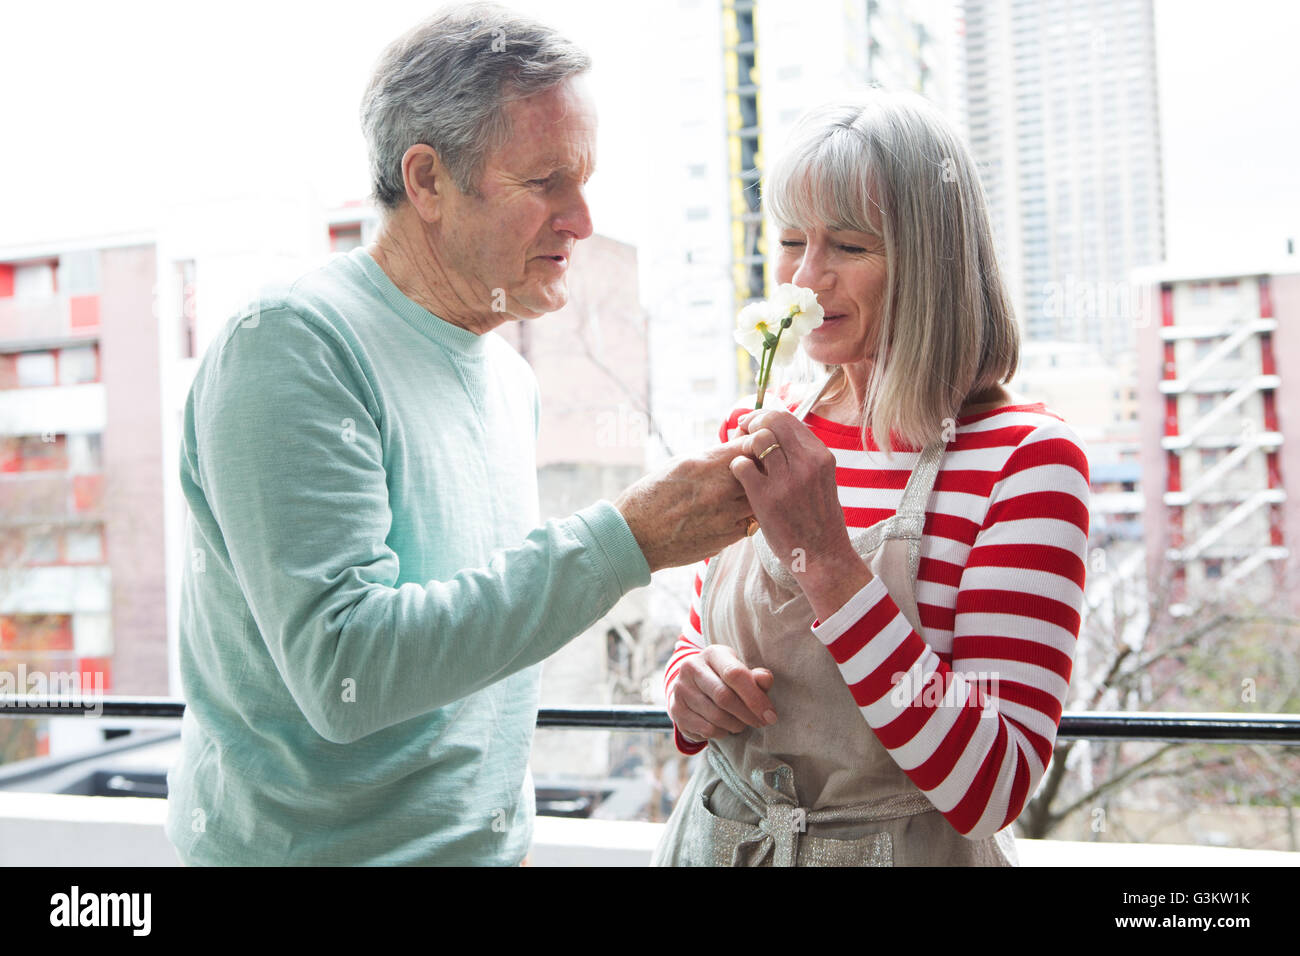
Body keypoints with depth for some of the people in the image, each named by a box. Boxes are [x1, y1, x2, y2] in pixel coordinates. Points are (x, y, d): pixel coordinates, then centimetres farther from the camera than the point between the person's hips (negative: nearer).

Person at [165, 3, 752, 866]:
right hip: (315, 843, -7)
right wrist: (624, 540, -29)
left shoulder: (511, 379, 6)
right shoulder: (293, 344, -19)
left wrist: (510, 838, 13)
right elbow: (343, 669, -28)